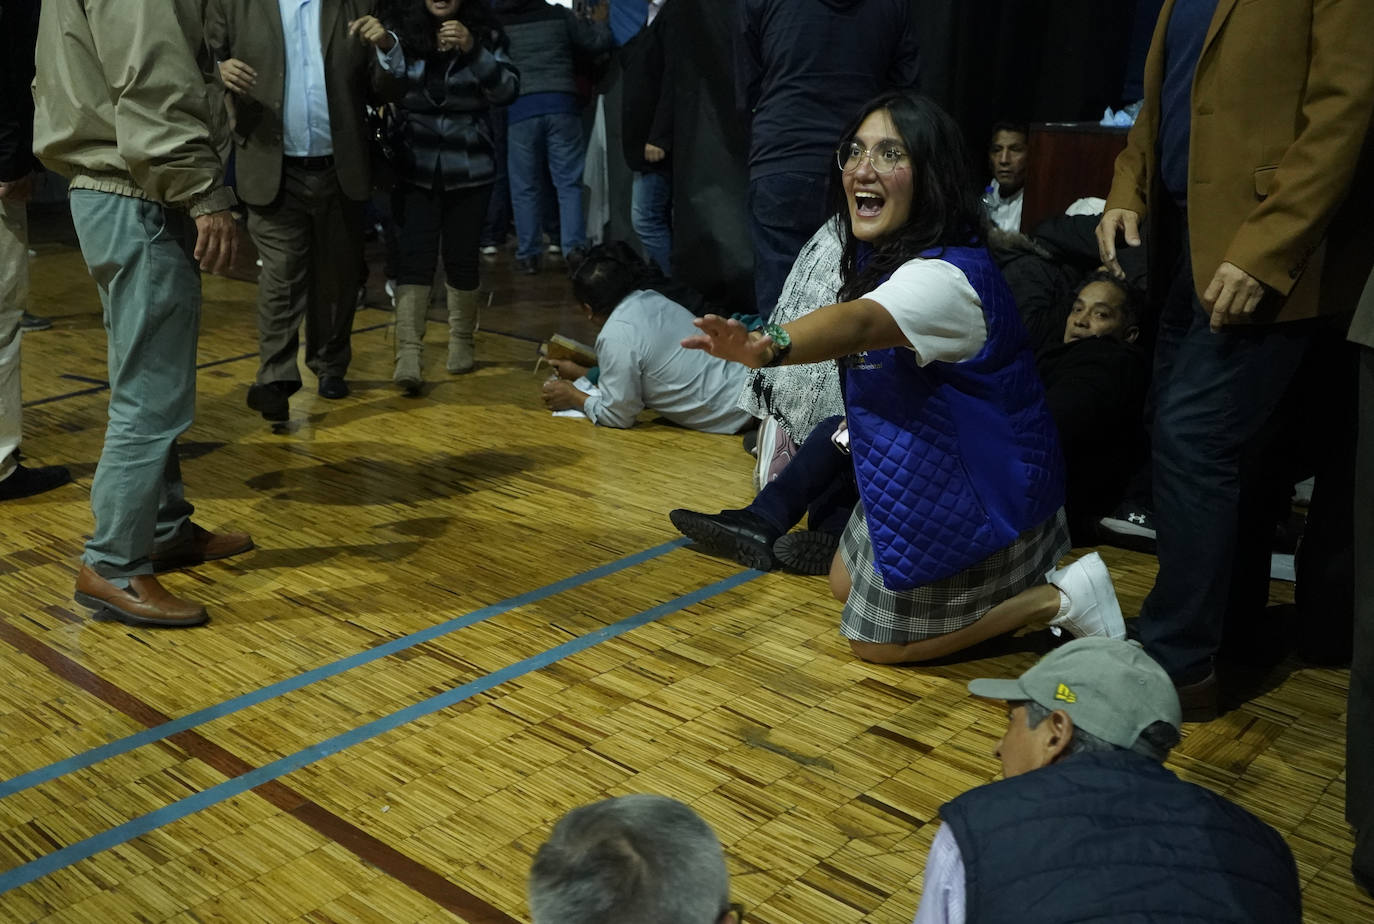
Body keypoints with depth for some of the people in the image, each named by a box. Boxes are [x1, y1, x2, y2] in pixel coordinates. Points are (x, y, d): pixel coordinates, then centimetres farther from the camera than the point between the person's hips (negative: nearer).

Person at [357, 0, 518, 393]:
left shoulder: (485, 33, 0)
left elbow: (506, 90, -12)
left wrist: (472, 50, -26)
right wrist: (384, 48, -35)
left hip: (469, 170, 1)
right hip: (414, 169, 0)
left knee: (461, 257, 7)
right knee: (413, 257, -9)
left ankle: (461, 341, 26)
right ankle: (408, 353, -13)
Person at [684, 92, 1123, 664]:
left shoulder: (946, 278, -33)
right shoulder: (881, 255, -2)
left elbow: (858, 322, -55)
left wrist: (770, 346, -73)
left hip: (976, 495, -10)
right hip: (919, 475, 10)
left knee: (878, 641, 5)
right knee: (846, 585, 25)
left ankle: (1055, 598, 7)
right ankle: (1014, 568, 27)